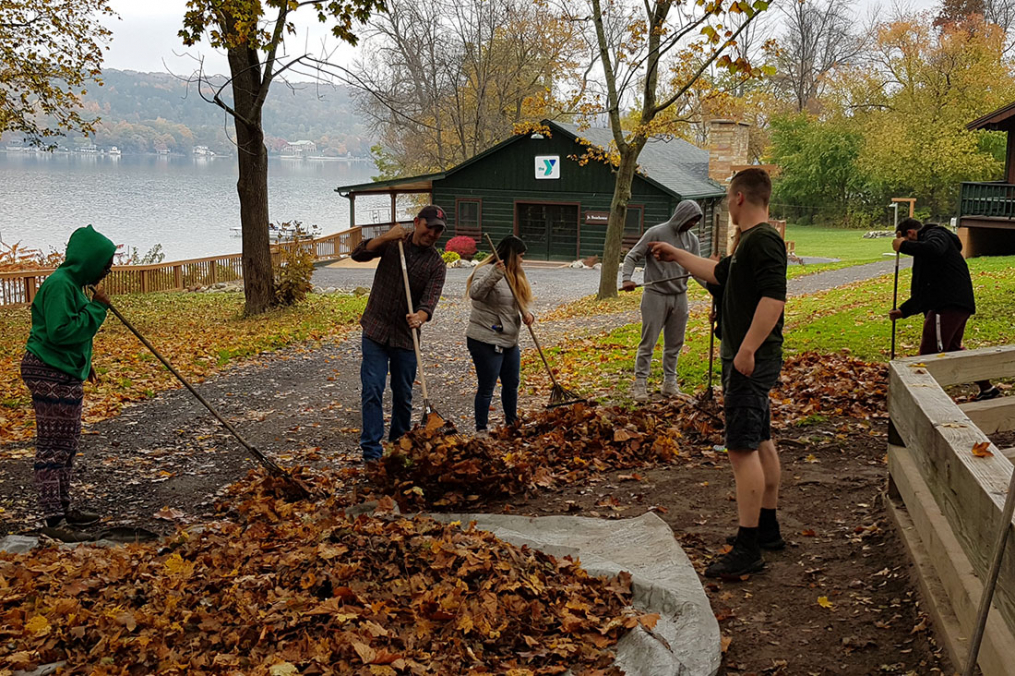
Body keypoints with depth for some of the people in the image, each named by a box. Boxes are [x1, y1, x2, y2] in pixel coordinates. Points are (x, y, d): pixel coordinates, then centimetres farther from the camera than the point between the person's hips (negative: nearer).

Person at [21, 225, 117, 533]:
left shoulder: (72, 283, 14)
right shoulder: (59, 285, -18)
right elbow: (60, 331, -26)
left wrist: (83, 364, 21)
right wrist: (96, 308, -20)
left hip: (65, 374, 11)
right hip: (51, 376, -11)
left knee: (66, 444, 16)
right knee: (52, 447, -7)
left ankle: (63, 510, 25)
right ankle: (54, 520, -4)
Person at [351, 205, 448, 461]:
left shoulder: (437, 265, -3)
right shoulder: (393, 243, 1)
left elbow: (430, 299, -17)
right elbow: (358, 254, -8)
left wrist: (420, 317, -39)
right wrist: (386, 237, -21)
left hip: (405, 336, 1)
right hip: (375, 331, -1)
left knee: (403, 396, 9)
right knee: (372, 390, -8)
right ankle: (371, 452, -7)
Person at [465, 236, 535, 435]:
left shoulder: (513, 275, 14)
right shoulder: (486, 271, -15)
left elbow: (518, 303, 19)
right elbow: (475, 293, -34)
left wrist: (527, 314, -4)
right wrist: (494, 275, -48)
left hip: (509, 341, 9)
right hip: (486, 342, -9)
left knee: (512, 383, 18)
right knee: (487, 388, -3)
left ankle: (512, 423, 34)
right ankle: (481, 430, 6)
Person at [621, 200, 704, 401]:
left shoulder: (692, 240, 8)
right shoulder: (656, 233, -8)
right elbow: (632, 256, -7)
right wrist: (627, 278, -24)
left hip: (679, 298, 5)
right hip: (656, 296, -5)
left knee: (675, 344, 11)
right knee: (648, 342, -3)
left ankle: (670, 383, 21)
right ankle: (640, 384, 3)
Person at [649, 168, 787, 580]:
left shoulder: (763, 240, -17)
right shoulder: (751, 241, 16)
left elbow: (774, 297, -28)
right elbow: (719, 273, 32)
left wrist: (747, 350, -29)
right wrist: (676, 255, 40)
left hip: (751, 363, -11)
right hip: (747, 361, 11)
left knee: (743, 448, -11)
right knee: (760, 443, 17)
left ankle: (747, 549, -10)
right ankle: (767, 529, 29)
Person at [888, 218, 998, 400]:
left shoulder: (935, 234, -2)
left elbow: (933, 249, -29)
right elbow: (924, 293, 29)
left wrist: (904, 246, -18)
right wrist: (903, 311, 20)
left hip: (949, 305, -11)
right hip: (958, 305, 11)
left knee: (930, 354, -8)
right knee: (952, 350, 25)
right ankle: (986, 390, 31)